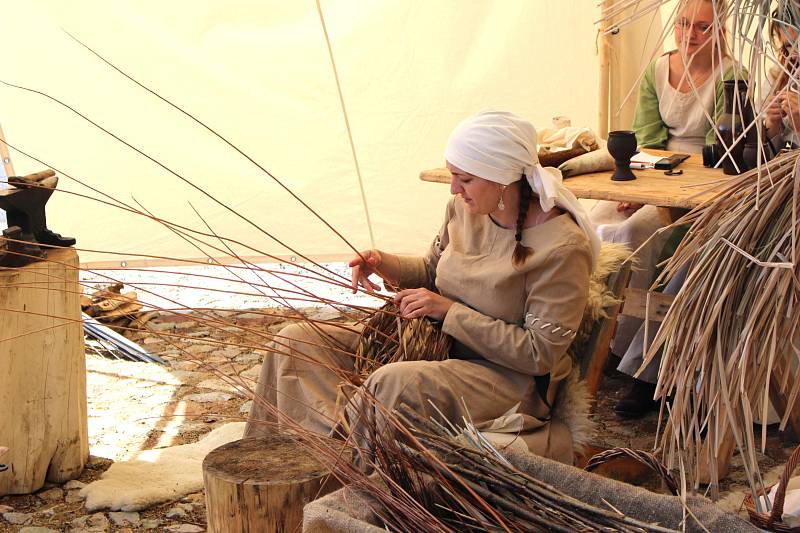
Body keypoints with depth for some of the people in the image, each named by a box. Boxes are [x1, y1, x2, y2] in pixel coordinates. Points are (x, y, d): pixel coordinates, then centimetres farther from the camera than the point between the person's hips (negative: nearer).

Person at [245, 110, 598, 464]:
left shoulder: (562, 247, -21)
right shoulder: (464, 208, 0)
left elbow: (540, 353, -21)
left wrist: (450, 310, -22)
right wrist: (384, 264, -4)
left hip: (512, 379, -7)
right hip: (439, 344, 8)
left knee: (395, 382, -40)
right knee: (297, 341, -5)